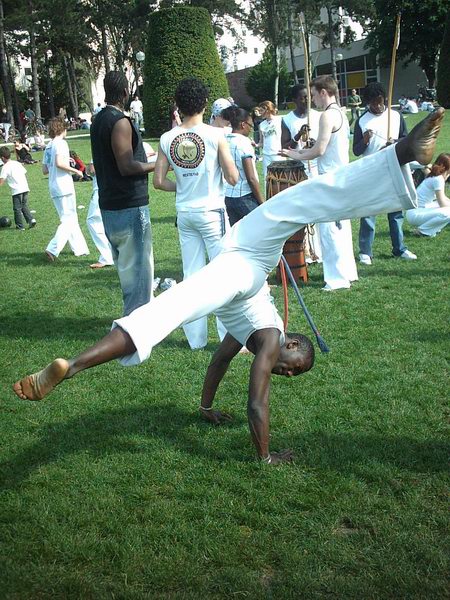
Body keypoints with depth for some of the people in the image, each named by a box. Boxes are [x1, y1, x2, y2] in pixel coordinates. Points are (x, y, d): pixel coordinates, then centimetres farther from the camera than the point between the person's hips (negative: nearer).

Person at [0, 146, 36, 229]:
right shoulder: (17, 163, 12)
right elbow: (25, 173, 18)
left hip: (16, 190, -6)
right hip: (25, 188, 6)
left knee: (17, 208, 4)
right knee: (24, 206, 18)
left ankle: (20, 226, 8)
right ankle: (31, 219, 2)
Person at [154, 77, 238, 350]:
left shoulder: (167, 139, 0)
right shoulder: (215, 135, -11)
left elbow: (159, 181, 1)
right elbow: (233, 178, -10)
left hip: (185, 213, 4)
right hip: (212, 212, -4)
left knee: (192, 276, 11)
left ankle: (196, 338, 18)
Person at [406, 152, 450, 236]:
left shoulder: (433, 176, 12)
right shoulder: (438, 179, -16)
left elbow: (443, 198, 25)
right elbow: (442, 203, -15)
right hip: (414, 215, -10)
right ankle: (423, 230, -11)